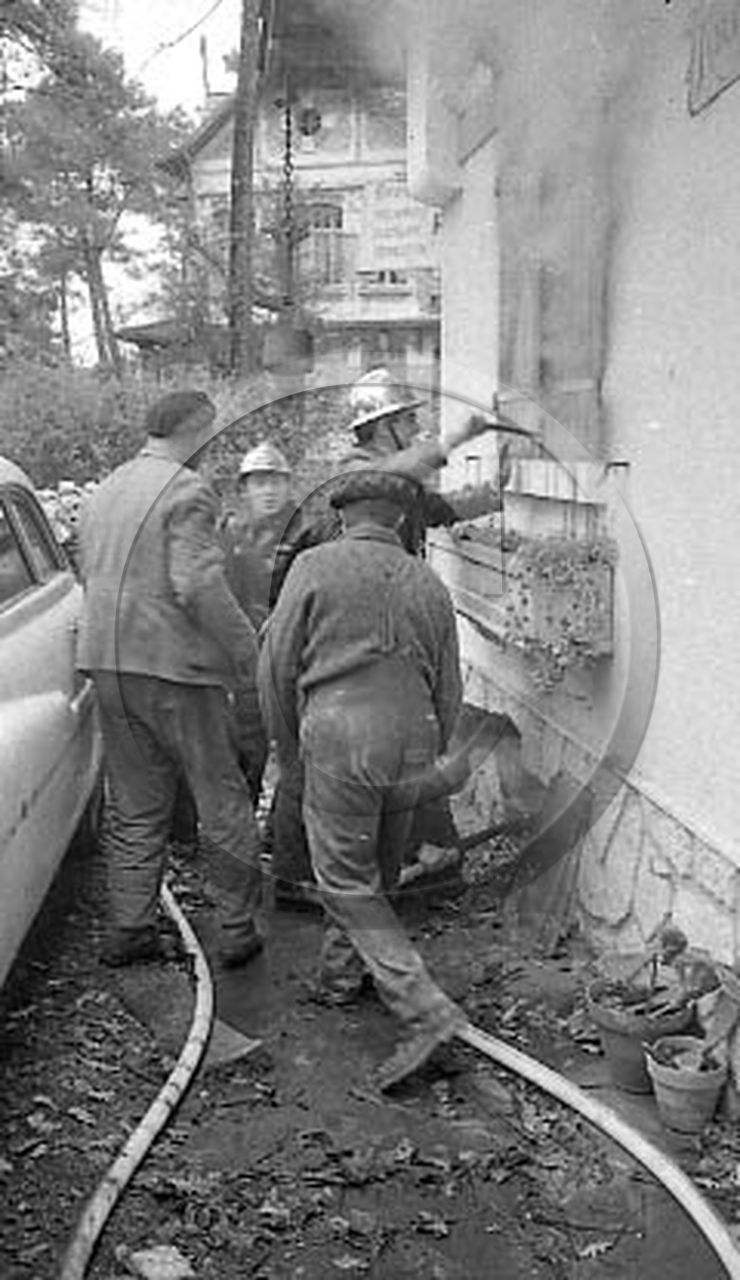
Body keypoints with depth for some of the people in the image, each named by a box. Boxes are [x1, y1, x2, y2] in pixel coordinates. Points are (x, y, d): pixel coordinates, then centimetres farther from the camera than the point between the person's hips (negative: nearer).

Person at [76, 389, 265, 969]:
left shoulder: (107, 490, 14)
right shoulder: (188, 492, -11)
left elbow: (91, 577, 18)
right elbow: (200, 586, -20)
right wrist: (247, 649, -11)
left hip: (108, 666, 8)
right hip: (174, 667, -7)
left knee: (135, 807, 15)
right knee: (222, 801, 5)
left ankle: (129, 931, 20)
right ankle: (240, 927, 13)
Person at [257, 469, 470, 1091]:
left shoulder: (317, 566, -1)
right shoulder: (430, 585, 12)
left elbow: (277, 664, -2)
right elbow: (448, 692, 15)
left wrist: (288, 743, 13)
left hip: (339, 736, -5)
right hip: (411, 742, 5)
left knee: (347, 882, 2)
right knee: (377, 871, 22)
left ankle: (425, 1008, -7)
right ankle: (341, 973, 37)